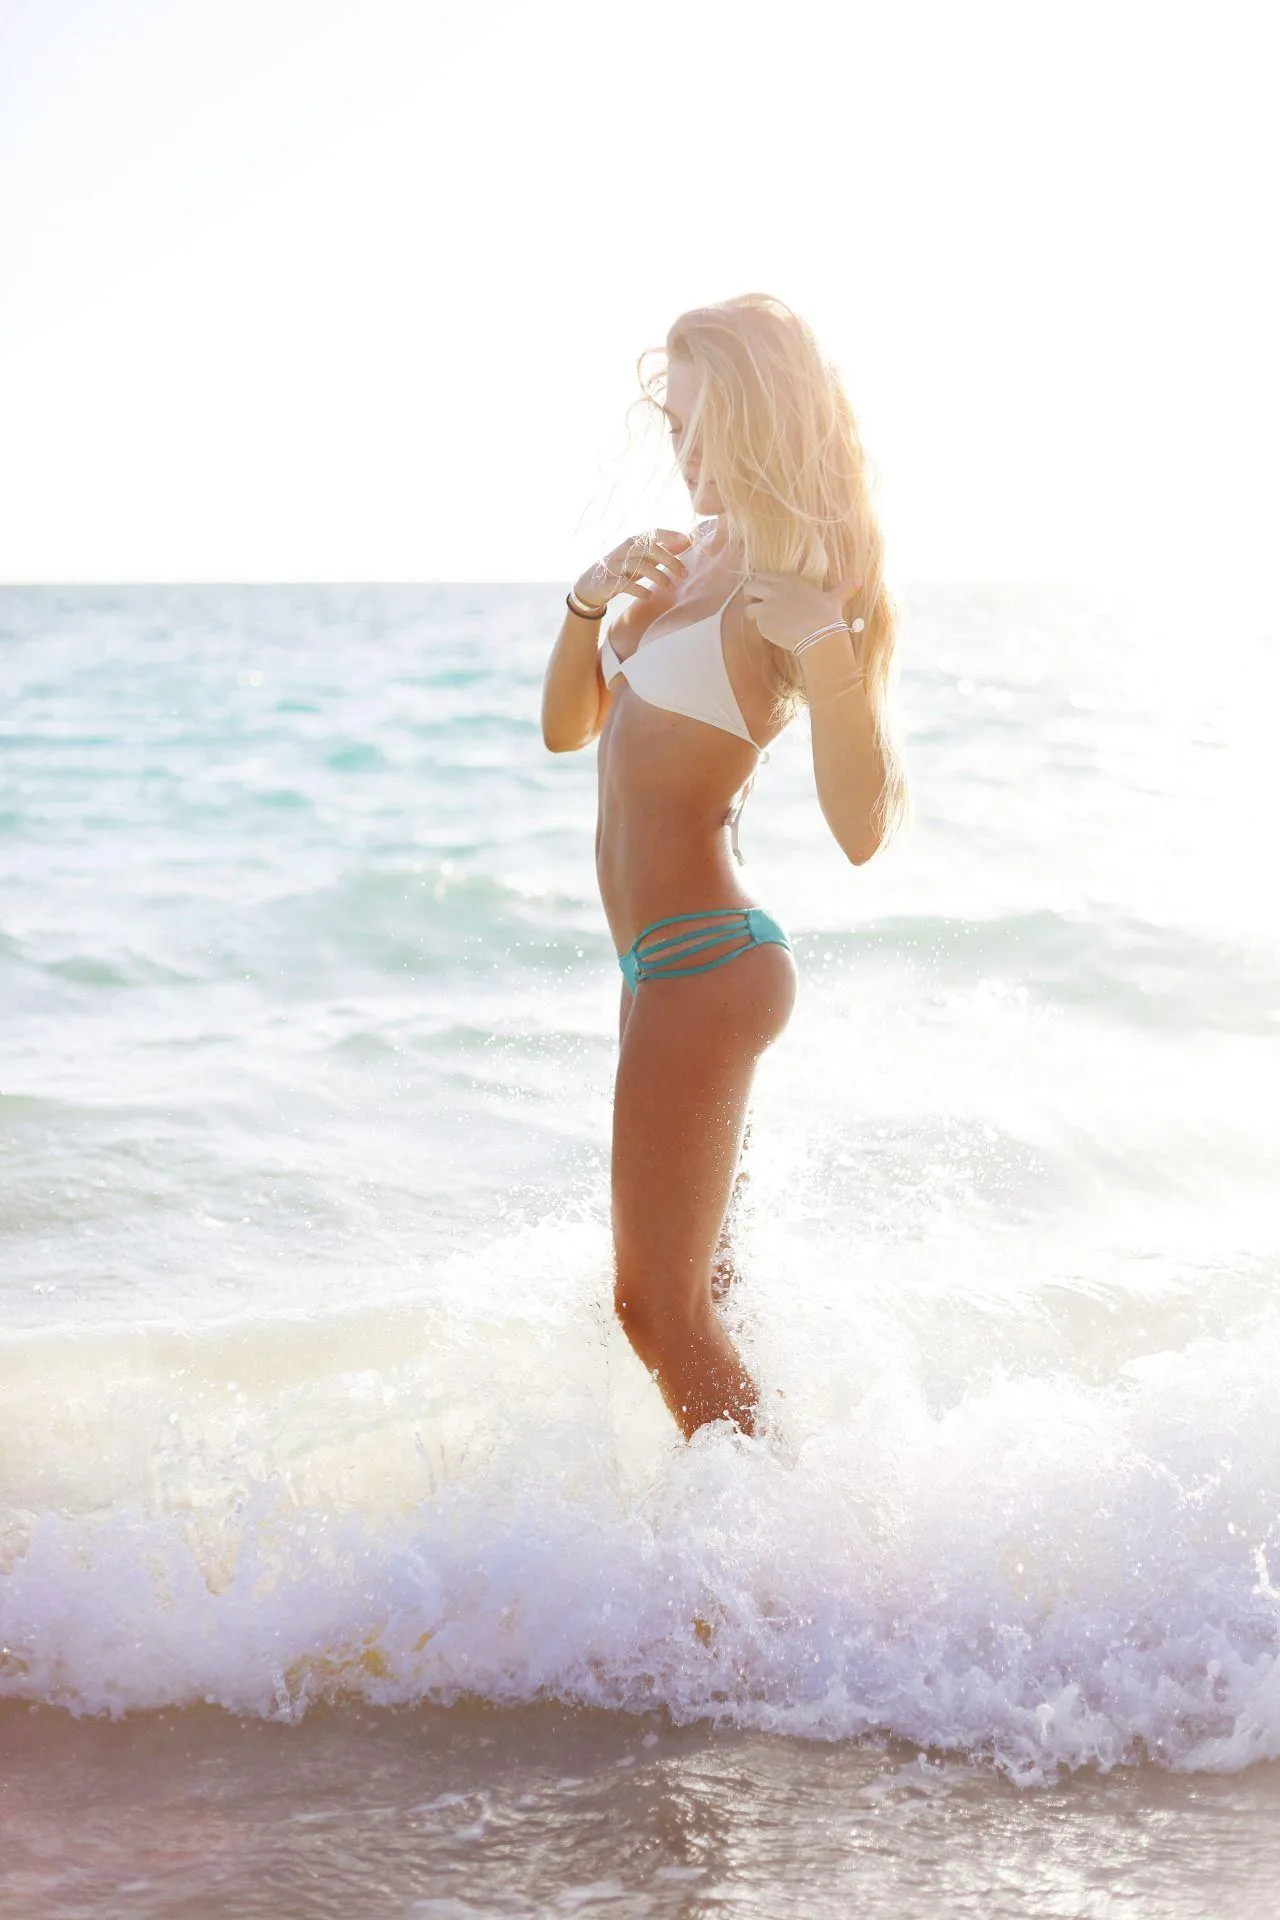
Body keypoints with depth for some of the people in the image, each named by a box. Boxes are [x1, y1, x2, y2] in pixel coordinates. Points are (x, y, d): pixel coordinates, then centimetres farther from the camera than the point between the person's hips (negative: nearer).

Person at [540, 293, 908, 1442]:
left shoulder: (802, 593, -15)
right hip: (674, 960, 10)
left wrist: (825, 646, -33)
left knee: (660, 1306, -3)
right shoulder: (697, 561, 11)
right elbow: (568, 727, 15)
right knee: (694, 1287, 20)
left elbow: (864, 829, -23)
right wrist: (592, 598, -1)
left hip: (706, 962, -10)